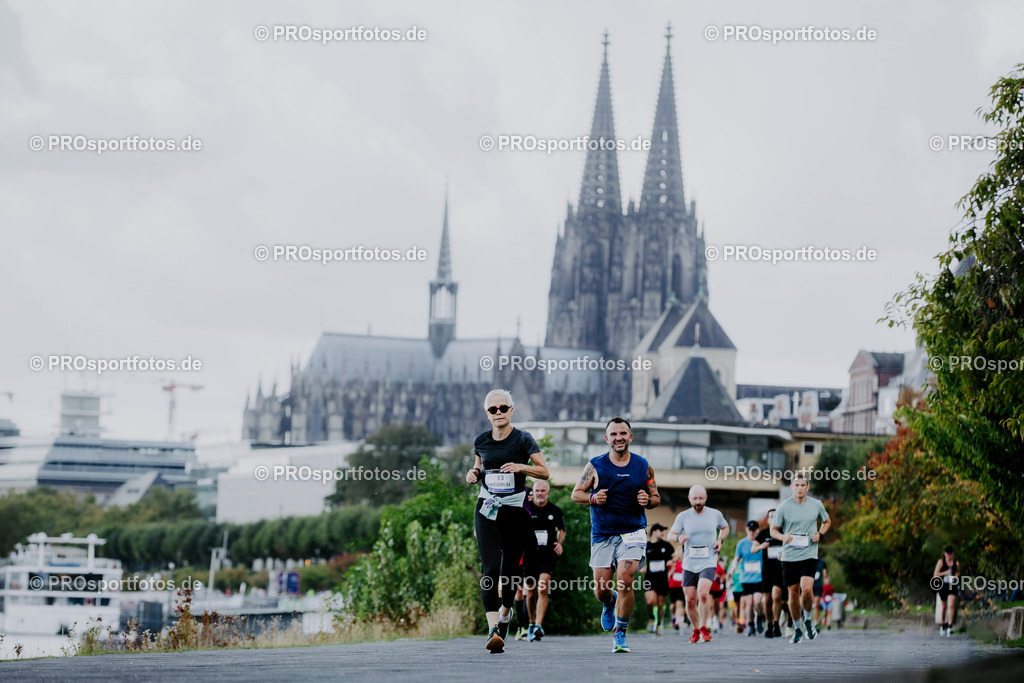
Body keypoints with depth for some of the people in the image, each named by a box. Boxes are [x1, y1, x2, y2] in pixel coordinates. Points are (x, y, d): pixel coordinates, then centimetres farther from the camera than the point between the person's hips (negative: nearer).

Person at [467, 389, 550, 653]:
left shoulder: (523, 440, -2)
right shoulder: (481, 441, 6)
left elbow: (544, 471, -2)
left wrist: (521, 467, -19)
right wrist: (473, 473, 1)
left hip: (516, 510, -1)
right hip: (487, 509, 1)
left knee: (511, 568, 7)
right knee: (490, 568, -15)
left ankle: (505, 611, 37)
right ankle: (494, 629, -23)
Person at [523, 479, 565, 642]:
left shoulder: (555, 511, 6)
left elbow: (561, 530, 19)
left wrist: (560, 542, 0)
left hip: (548, 555, -1)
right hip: (530, 555, 1)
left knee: (543, 589, -17)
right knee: (531, 592, 7)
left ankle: (539, 626, -22)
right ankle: (532, 623, 28)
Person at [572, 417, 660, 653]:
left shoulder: (643, 467, 4)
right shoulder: (595, 466, 1)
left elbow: (656, 497, 13)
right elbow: (576, 493, 6)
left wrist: (648, 501, -10)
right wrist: (593, 498, -15)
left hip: (633, 532, -1)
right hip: (602, 534, 1)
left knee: (625, 580, -19)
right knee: (601, 589, 1)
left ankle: (620, 633, -7)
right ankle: (610, 603, 40)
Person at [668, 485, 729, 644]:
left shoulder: (715, 514, 4)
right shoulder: (683, 516, 1)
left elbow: (725, 527, 22)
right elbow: (670, 535, 0)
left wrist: (720, 540, 2)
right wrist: (678, 538, -23)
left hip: (708, 563, -2)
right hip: (689, 564, 2)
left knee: (703, 593, -23)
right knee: (690, 600, 2)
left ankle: (704, 628, -9)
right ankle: (696, 630, 23)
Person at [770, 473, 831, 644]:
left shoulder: (816, 505, 3)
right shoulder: (784, 507, -1)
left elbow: (827, 522, 21)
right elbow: (773, 530, 7)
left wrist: (820, 535, 1)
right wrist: (783, 537, -15)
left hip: (809, 554, -1)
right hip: (789, 556, 1)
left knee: (806, 588, -19)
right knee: (793, 592, 3)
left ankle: (808, 619, 7)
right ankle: (797, 628, 21)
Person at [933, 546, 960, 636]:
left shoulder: (956, 562, 4)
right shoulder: (941, 562, -1)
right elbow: (935, 575, -4)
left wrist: (956, 575, 0)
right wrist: (945, 573, -16)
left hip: (952, 586, 0)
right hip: (943, 585, 0)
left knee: (951, 606, -17)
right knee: (944, 606, 12)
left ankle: (950, 627, -21)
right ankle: (943, 625, 32)